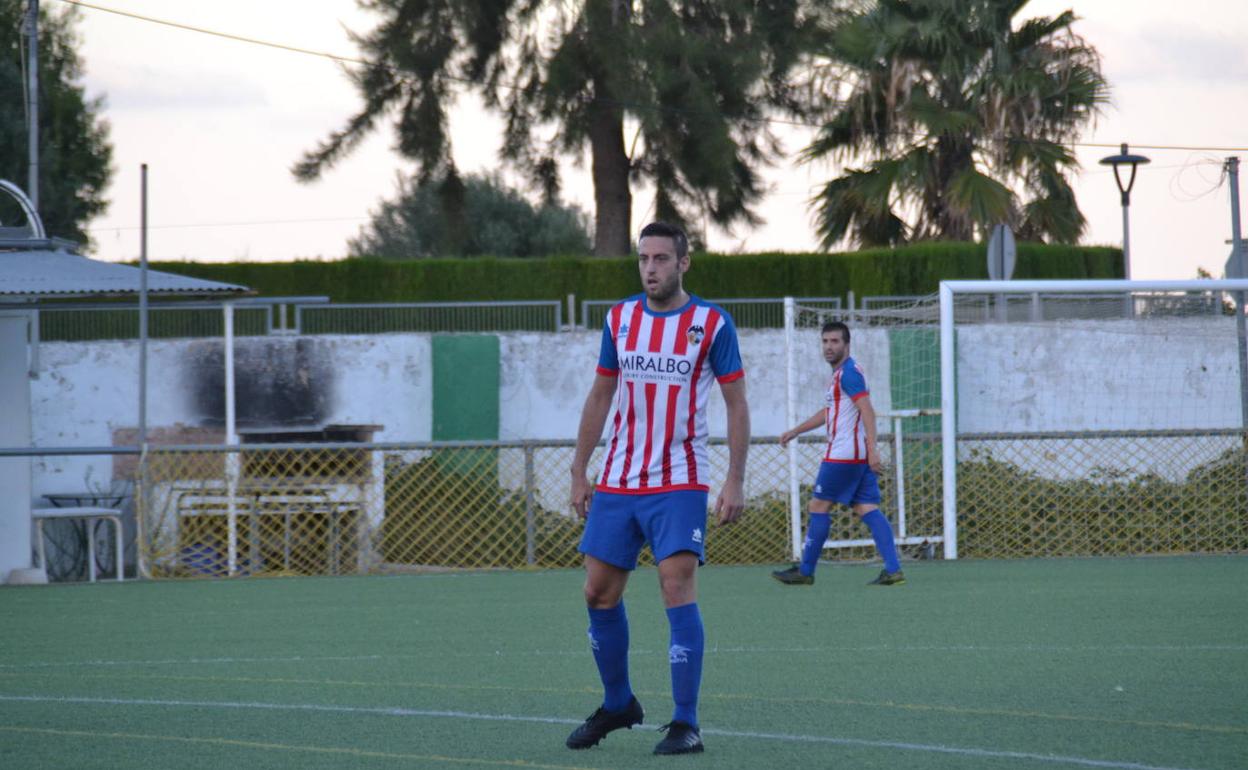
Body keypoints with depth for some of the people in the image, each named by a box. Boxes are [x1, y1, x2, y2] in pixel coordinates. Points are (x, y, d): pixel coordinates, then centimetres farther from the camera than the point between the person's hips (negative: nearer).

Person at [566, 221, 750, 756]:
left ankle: (685, 724, -13)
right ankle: (617, 704, 27)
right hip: (617, 483, 5)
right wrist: (579, 473, 10)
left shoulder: (712, 324, -4)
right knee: (599, 594, 6)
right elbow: (599, 397, 14)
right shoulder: (619, 320, 7)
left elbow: (736, 404, -2)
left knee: (677, 588, -16)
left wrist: (736, 481, -10)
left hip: (679, 484, -5)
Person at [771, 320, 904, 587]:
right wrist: (794, 432, 36)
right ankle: (893, 570, -7)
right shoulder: (840, 374, 20)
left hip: (842, 455, -9)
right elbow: (828, 412, 33)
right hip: (859, 456, 9)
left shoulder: (849, 373, -11)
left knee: (819, 507, 1)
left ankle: (805, 571, 8)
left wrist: (872, 449, -29)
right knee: (867, 510, 2)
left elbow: (867, 410, -21)